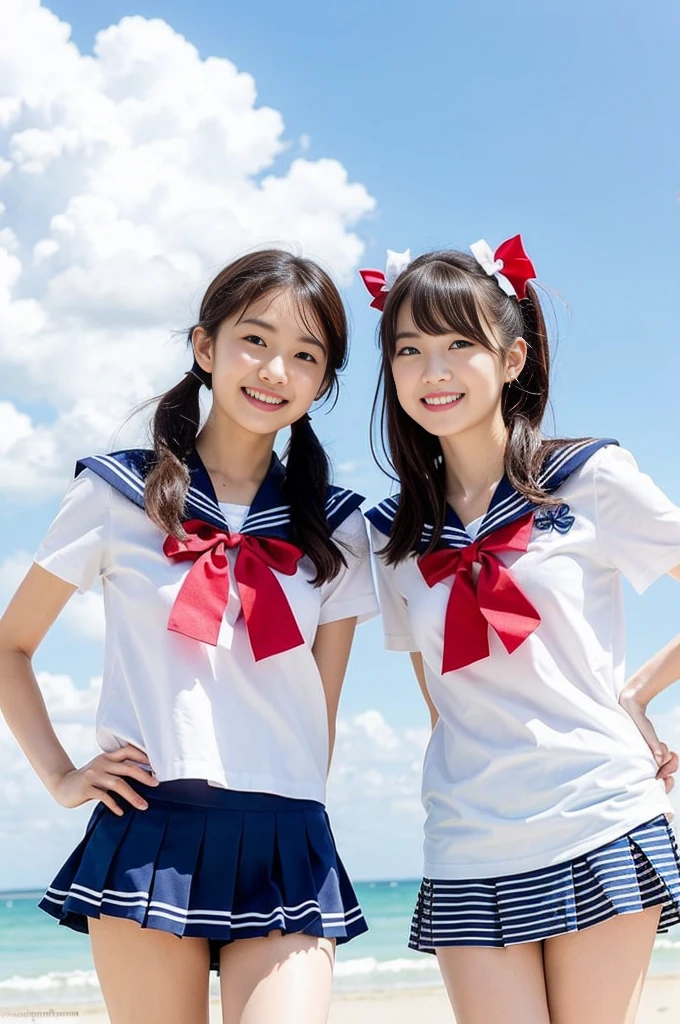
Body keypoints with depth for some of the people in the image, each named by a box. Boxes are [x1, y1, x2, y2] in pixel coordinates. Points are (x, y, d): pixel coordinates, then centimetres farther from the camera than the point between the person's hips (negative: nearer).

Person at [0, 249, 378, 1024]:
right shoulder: (118, 494, 3)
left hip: (286, 848, 2)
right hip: (148, 834, -1)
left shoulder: (334, 529, 9)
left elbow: (322, 706, 12)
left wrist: (289, 813, 10)